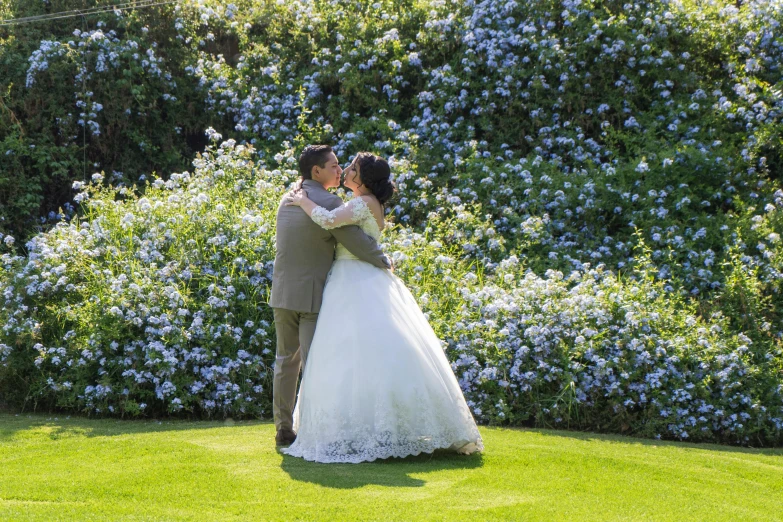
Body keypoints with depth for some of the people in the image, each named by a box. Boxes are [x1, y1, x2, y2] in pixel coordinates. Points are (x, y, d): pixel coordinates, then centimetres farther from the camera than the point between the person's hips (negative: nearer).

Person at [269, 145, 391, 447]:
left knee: (285, 360, 13)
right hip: (312, 294, -7)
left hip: (282, 292, 7)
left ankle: (283, 430, 17)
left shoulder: (287, 200, 10)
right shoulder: (329, 203, -14)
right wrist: (385, 263, 1)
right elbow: (358, 244, -16)